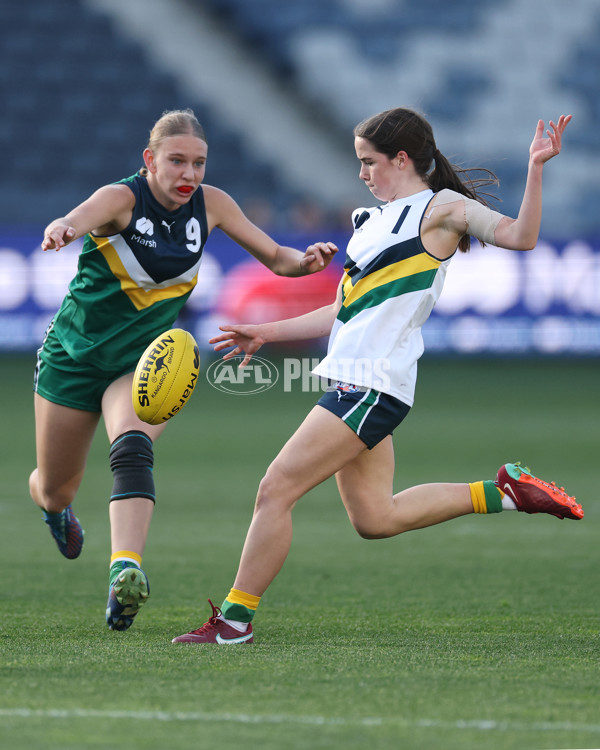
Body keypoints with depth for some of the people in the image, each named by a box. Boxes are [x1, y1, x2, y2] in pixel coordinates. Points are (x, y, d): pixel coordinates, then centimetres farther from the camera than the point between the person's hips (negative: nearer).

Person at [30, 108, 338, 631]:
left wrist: (305, 261, -21)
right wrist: (62, 230, -69)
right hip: (74, 354, -2)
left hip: (143, 362, 2)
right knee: (55, 490, 10)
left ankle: (126, 569, -48)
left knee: (133, 449, -31)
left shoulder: (210, 204, -7)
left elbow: (274, 256, 3)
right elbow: (75, 221, -44)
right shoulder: (122, 199, -21)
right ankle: (56, 510, 50)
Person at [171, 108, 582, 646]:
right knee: (374, 519, 12)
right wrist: (267, 333, 25)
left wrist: (535, 168, -28)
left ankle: (235, 618, -3)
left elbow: (520, 236, -17)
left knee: (275, 491, -10)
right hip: (355, 382, 10)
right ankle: (503, 491, 19)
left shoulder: (443, 208, -3)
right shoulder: (375, 219, 22)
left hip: (373, 386, -10)